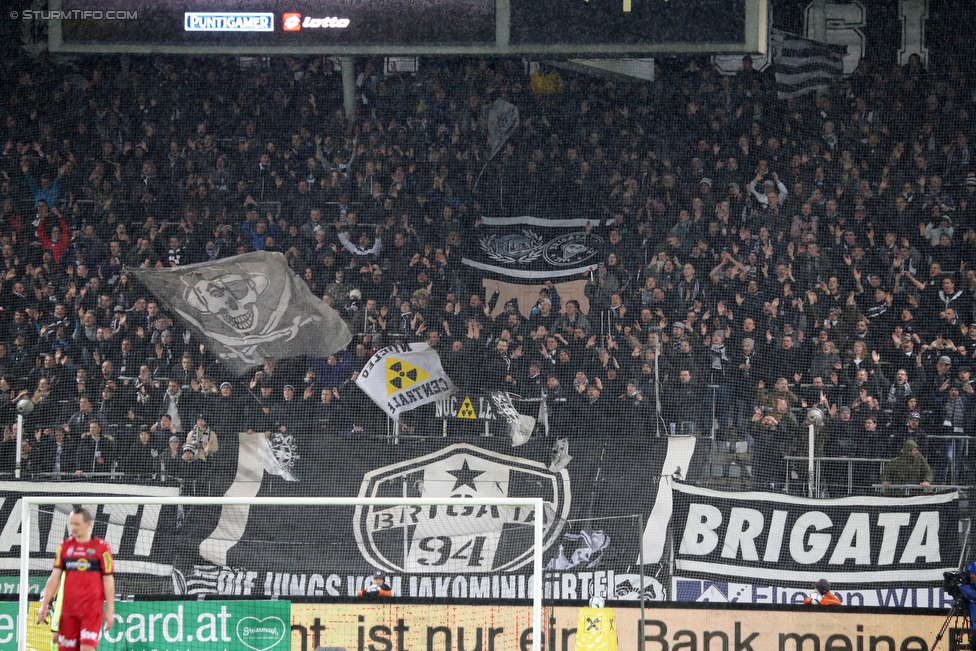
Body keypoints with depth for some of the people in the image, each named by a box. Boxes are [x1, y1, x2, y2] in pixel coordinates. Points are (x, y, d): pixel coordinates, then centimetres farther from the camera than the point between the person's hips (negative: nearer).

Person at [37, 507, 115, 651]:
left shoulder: (102, 547, -1)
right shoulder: (64, 547, 9)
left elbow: (108, 581, -1)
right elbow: (54, 578, 9)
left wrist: (110, 610, -4)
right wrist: (44, 605, 2)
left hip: (92, 609, -4)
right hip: (68, 609, 4)